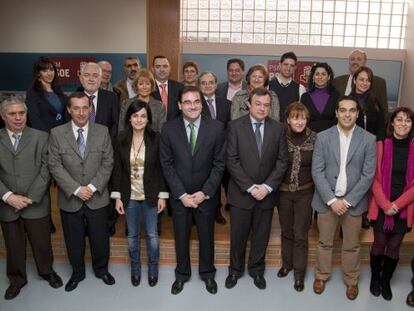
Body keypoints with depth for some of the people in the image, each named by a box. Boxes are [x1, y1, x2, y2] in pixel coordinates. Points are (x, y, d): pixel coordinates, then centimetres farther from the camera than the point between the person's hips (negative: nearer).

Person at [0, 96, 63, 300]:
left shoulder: (40, 137, -3)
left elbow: (46, 169, -8)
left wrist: (31, 197, -13)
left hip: (36, 204, -1)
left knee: (42, 243, 13)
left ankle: (47, 271, 38)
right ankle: (17, 279, 38)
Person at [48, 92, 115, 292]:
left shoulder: (102, 132, -2)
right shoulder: (56, 134, -5)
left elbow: (108, 163, -3)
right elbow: (55, 166, -8)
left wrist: (93, 187, -13)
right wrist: (76, 189, -15)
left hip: (97, 197, 1)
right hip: (69, 198, 0)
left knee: (100, 238, 13)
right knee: (74, 241, 15)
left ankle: (101, 270, 37)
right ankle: (77, 272, 38)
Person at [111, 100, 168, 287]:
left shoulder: (155, 139, -9)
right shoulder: (121, 139, -5)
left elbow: (161, 169, -5)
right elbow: (117, 169, -1)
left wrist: (162, 195, -6)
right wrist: (117, 196, -2)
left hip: (150, 195, -1)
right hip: (129, 196, 1)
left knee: (152, 234, 11)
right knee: (132, 235, 15)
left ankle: (153, 268, 33)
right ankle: (135, 268, 36)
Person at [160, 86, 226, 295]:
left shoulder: (216, 127, -11)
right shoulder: (169, 129, -9)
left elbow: (219, 164, -7)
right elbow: (167, 165, -6)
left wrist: (205, 192, -12)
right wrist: (182, 194, -11)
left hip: (206, 195, 0)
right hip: (179, 195, 1)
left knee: (206, 236, 16)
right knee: (181, 237, 16)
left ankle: (207, 273, 39)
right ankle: (182, 274, 39)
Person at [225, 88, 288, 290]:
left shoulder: (278, 128, 1)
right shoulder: (235, 126, -6)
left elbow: (282, 161, -1)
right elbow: (232, 161, -10)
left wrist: (267, 186, -12)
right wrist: (250, 187, -15)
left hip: (267, 193, 2)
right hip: (241, 192, -2)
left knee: (261, 235, 14)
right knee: (238, 235, 11)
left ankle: (257, 270, 35)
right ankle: (235, 270, 33)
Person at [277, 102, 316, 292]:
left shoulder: (315, 139, -8)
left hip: (305, 192, -1)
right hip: (284, 192, 1)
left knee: (301, 234, 5)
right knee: (286, 231, 17)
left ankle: (299, 273, 22)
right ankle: (287, 263, 38)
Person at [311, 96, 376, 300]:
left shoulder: (368, 140, -5)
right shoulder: (322, 137, -5)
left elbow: (368, 175, -7)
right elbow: (317, 172, -7)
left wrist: (347, 201, -12)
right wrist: (331, 200, -14)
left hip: (354, 202, 0)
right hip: (327, 200, 0)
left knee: (352, 245, 15)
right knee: (324, 242, 14)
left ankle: (351, 280, 36)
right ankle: (321, 275, 35)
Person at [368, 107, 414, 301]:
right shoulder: (381, 146, -4)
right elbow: (374, 178, -5)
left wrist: (397, 204, -12)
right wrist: (385, 204, -13)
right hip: (381, 207, -1)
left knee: (394, 247, 10)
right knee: (379, 244, 7)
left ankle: (386, 281, 30)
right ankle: (375, 278, 30)